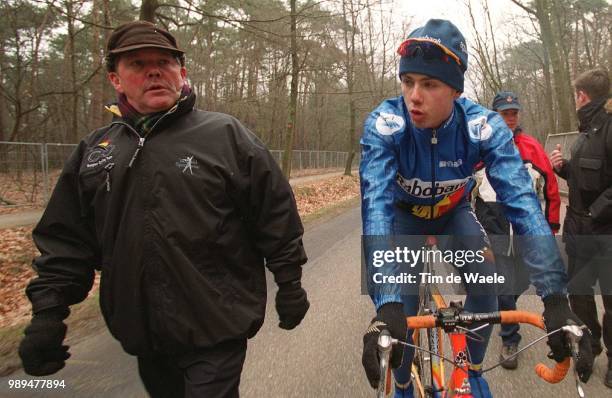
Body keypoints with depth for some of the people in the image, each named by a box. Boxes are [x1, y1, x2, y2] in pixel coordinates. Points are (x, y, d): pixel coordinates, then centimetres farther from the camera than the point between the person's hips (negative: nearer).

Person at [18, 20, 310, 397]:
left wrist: (289, 283, -1)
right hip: (143, 333, 5)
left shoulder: (227, 135, -5)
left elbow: (275, 214, -3)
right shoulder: (94, 150, 7)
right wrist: (48, 310, 3)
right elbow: (66, 239, 10)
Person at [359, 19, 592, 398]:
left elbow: (522, 201, -37)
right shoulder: (384, 125, -35)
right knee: (402, 305, -14)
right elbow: (376, 204, -45)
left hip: (454, 212, 2)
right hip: (406, 214, -1)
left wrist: (555, 296, -47)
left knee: (486, 280, -18)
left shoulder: (485, 126, -31)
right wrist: (387, 303, -56)